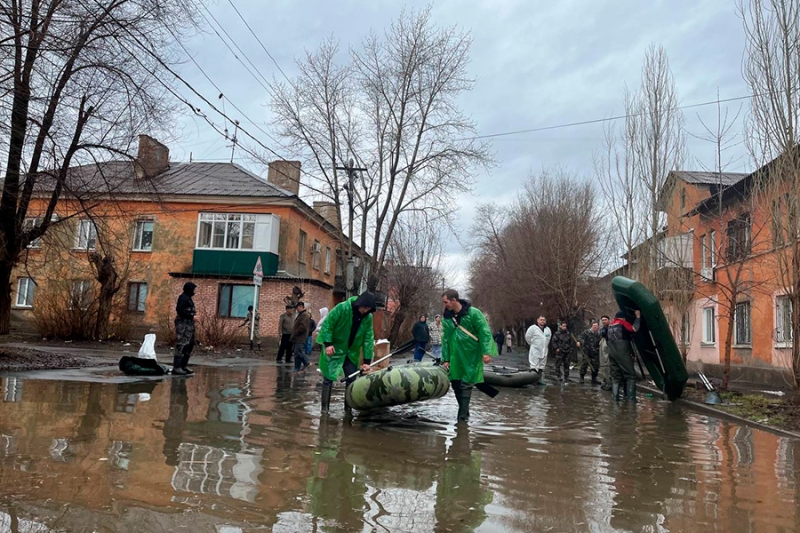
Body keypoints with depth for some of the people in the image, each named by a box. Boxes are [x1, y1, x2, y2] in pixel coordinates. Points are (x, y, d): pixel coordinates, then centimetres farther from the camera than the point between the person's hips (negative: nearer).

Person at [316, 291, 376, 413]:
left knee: (351, 380, 8)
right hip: (334, 349, -5)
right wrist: (327, 343, -24)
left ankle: (348, 408, 21)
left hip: (352, 352, 5)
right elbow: (327, 324, -17)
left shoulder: (368, 317, -7)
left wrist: (367, 360, -7)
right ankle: (325, 408, 6)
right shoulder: (342, 308, -22)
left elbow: (368, 339, -4)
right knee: (328, 378, -4)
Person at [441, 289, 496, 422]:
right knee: (456, 384, 8)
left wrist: (486, 352, -20)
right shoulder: (447, 317, 4)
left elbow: (485, 332, -13)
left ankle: (463, 415, -1)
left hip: (471, 356, -5)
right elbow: (445, 339, 9)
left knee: (466, 385, -6)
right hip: (455, 357, 6)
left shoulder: (473, 313, -11)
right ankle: (464, 412, 23)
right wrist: (445, 359, 6)